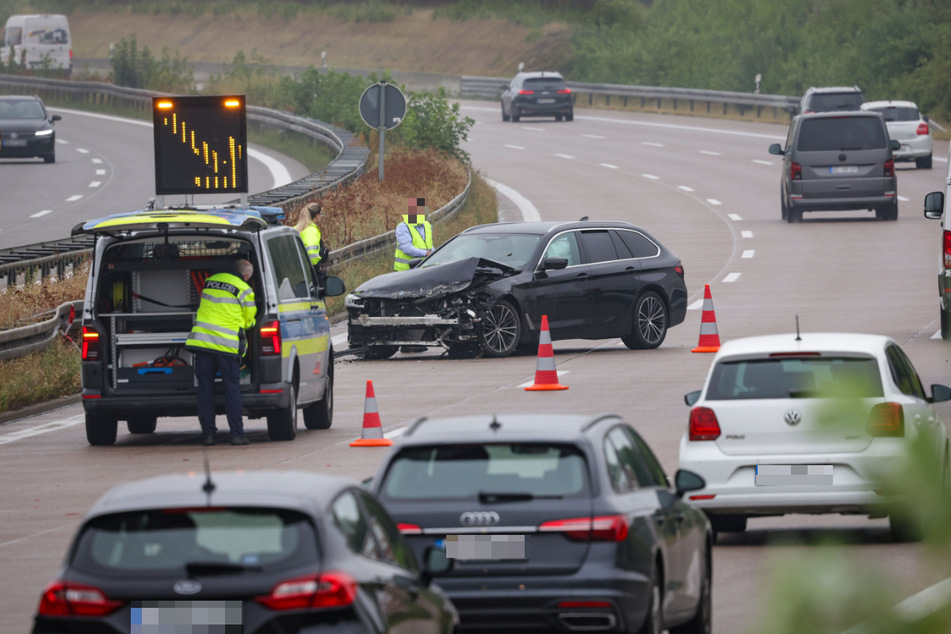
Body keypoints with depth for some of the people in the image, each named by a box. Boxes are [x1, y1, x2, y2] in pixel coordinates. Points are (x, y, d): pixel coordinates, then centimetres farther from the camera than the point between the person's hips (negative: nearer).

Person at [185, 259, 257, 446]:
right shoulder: (244, 291, -2)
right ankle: (237, 434, 0)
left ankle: (208, 433, 6)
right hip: (227, 345, -3)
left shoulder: (210, 282, 12)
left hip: (202, 340, 3)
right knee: (232, 388, 3)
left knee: (205, 389, 7)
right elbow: (248, 320, 8)